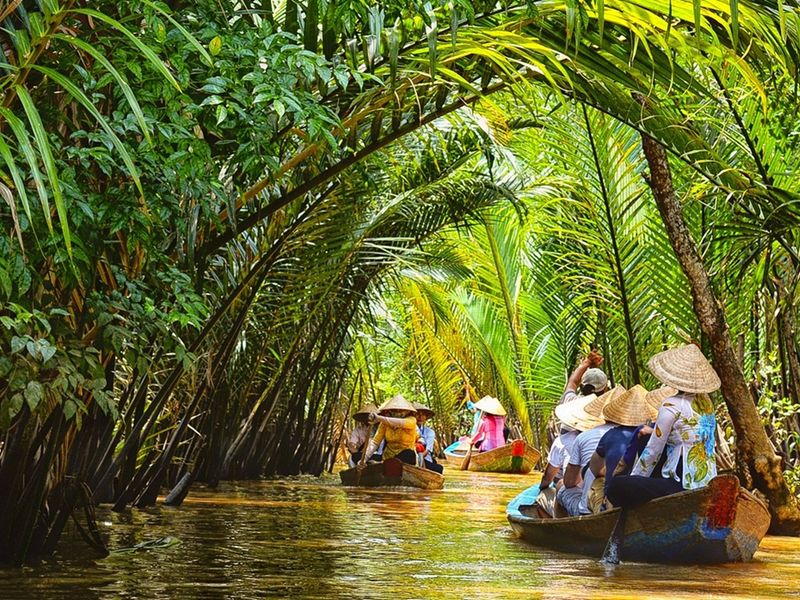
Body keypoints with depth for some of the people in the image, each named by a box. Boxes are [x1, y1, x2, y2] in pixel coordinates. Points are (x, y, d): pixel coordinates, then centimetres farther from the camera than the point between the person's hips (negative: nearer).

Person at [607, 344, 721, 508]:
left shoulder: (672, 406, -14)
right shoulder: (706, 402, 9)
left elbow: (652, 452, -8)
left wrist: (633, 477, 5)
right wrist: (654, 431, 27)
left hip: (685, 485, -9)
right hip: (708, 482, 9)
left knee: (616, 486, -14)